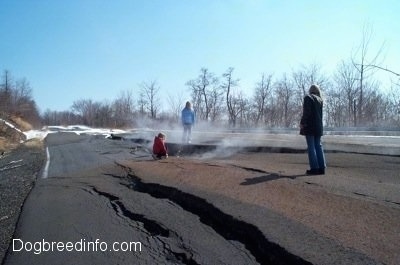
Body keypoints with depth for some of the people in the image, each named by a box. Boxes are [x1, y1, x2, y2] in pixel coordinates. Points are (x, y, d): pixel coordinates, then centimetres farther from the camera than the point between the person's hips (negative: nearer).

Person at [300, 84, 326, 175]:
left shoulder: (308, 98, -6)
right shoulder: (320, 100, 14)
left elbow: (306, 112, -15)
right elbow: (321, 114, 14)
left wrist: (302, 123, -11)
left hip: (309, 126, -6)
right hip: (318, 126, 6)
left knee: (311, 147, -5)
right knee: (318, 146, 9)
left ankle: (314, 168, -8)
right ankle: (322, 167, 7)